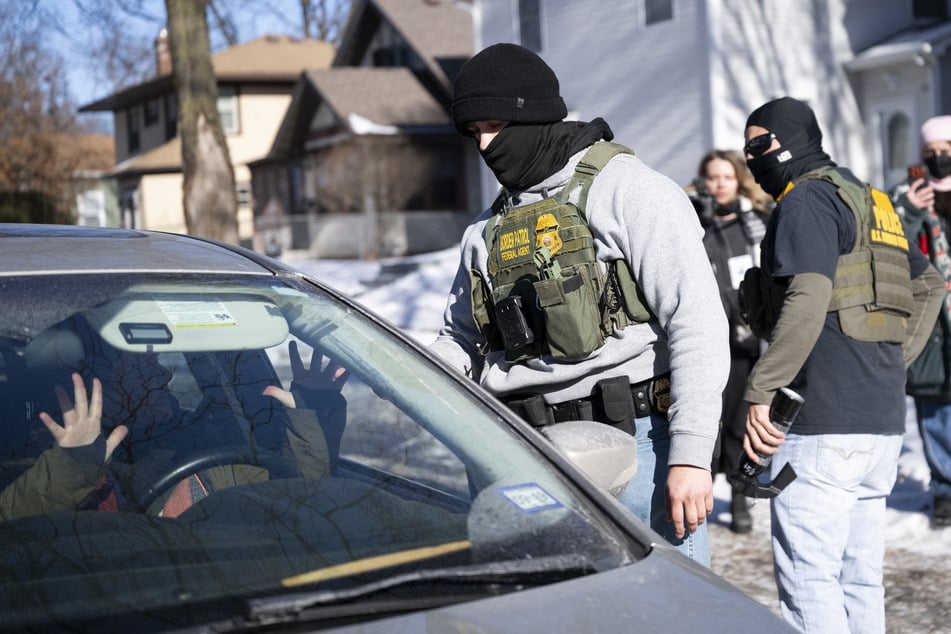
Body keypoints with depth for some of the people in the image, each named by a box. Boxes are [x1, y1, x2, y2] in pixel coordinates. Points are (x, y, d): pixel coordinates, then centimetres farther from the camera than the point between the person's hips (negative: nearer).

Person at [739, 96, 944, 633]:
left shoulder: (808, 199, -7)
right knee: (860, 577, 14)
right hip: (884, 420, 10)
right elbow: (929, 285, 29)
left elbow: (807, 301, -21)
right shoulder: (868, 200, 22)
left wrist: (760, 392, -21)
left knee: (806, 576, -8)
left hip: (825, 423, -10)